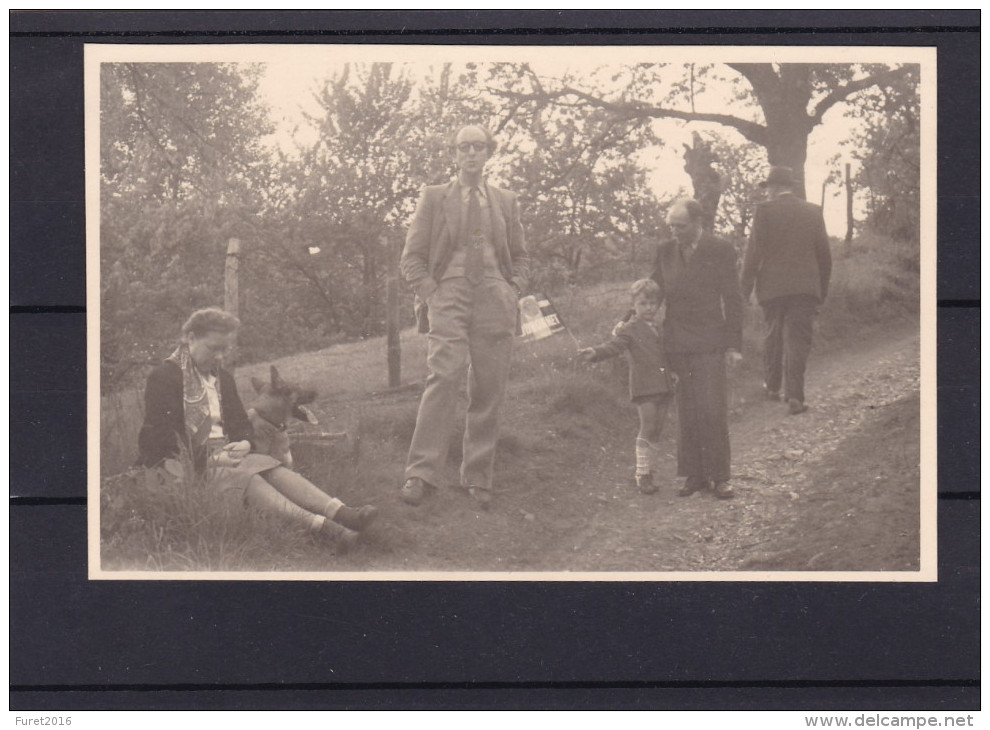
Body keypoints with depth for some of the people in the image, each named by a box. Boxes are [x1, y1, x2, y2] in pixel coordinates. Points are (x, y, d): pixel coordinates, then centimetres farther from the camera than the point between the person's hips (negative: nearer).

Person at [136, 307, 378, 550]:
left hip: (222, 455, 7)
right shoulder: (164, 377, -5)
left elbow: (241, 423, 23)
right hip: (187, 464, -7)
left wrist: (244, 443, -4)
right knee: (247, 478, -33)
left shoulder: (222, 377, 21)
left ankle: (341, 514, -46)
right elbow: (158, 434, -12)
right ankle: (318, 525, -56)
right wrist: (210, 459, -20)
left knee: (272, 468, -23)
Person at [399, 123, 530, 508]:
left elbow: (520, 257, 25)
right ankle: (422, 473, -21)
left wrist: (513, 293, 7)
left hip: (495, 303, 3)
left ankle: (478, 477, 7)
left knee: (489, 389, -1)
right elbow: (412, 257, 10)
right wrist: (430, 294, -5)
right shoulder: (433, 197, 11)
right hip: (449, 299, -3)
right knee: (444, 376, -20)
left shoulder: (506, 201, 18)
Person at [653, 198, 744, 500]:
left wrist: (733, 345, -5)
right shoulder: (665, 251, 10)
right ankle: (695, 475, 12)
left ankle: (719, 476, 3)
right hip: (676, 344, 4)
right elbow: (653, 291, 19)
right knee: (686, 413, 5)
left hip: (708, 343, -4)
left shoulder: (720, 251, -2)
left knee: (712, 411, -6)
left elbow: (733, 300, -1)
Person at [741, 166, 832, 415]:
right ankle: (794, 396, -10)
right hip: (806, 286, 1)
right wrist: (823, 289, 19)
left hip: (773, 286, -1)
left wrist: (745, 288, 0)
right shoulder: (812, 211, 6)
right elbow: (824, 254, 10)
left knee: (773, 336, 16)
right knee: (798, 339, -1)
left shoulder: (765, 210, -4)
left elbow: (754, 251, -6)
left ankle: (772, 386, 28)